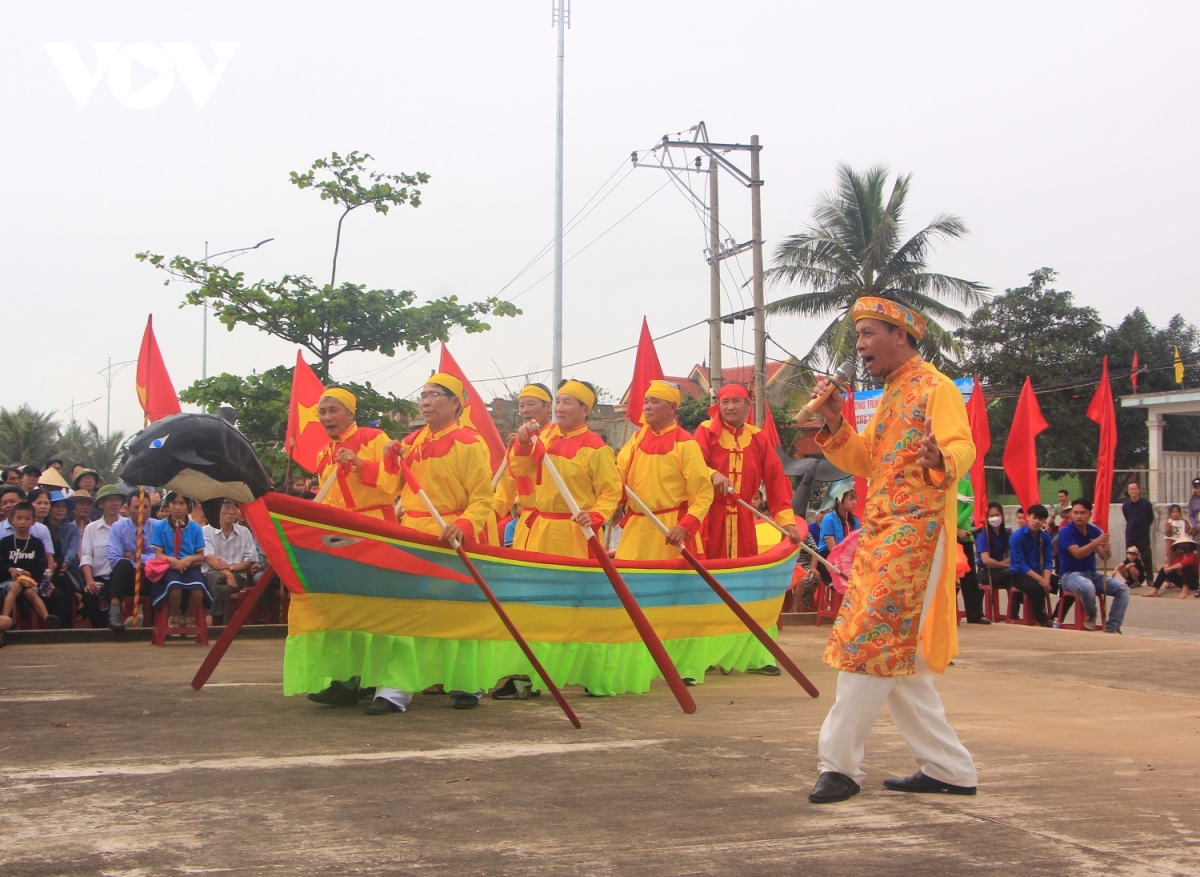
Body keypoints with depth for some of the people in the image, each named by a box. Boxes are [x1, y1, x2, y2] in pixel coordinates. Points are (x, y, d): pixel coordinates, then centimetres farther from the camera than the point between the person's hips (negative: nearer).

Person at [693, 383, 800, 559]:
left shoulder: (758, 437, 7)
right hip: (709, 516, -4)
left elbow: (776, 480, 5)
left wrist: (787, 520, -2)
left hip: (743, 519, 4)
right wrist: (713, 474, -38)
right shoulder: (706, 430, -2)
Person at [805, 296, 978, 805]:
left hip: (914, 533, -10)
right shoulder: (889, 398, 21)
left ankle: (840, 763, -7)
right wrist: (834, 423, 3)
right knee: (895, 658, 9)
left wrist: (940, 459, -42)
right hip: (879, 534, 10)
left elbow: (962, 447, -20)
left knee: (870, 644, -12)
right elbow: (861, 462, 19)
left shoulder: (936, 388, -7)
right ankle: (950, 769, 15)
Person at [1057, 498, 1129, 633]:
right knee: (1088, 587, -40)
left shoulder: (1094, 531, 5)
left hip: (1092, 573, 6)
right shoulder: (1066, 532, -11)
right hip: (1071, 574, -6)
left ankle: (1112, 628, -8)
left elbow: (1104, 556, -3)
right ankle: (1091, 615, -8)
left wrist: (1107, 549, -28)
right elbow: (1077, 554, -25)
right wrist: (1097, 541, -36)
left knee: (1123, 588, -13)